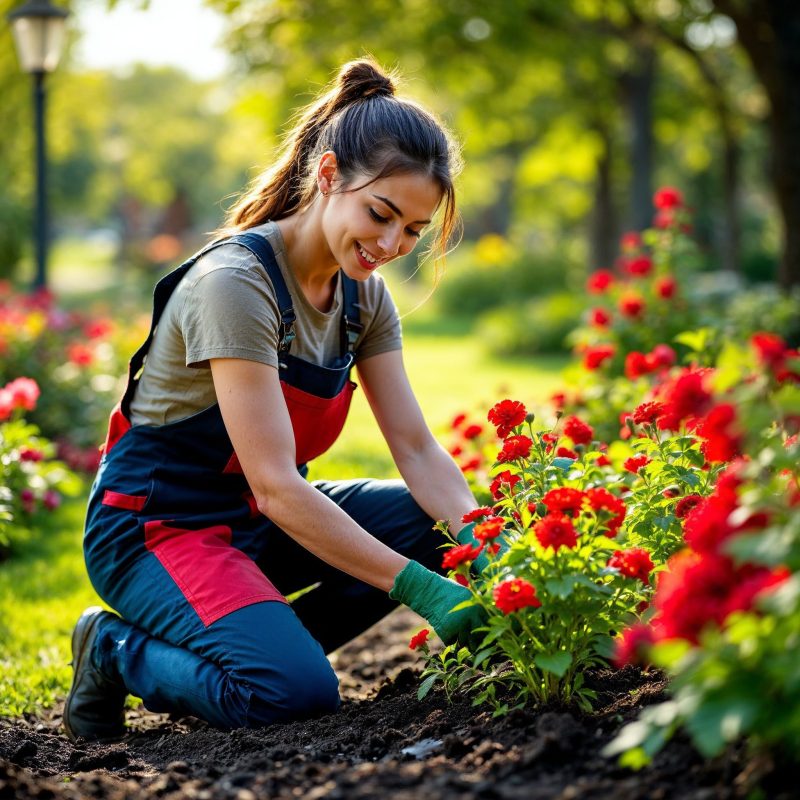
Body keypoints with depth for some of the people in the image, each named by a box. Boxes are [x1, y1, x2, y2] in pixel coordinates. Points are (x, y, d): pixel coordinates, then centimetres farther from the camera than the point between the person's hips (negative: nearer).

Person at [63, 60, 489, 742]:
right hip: (157, 528, -8)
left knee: (446, 526, -10)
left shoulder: (364, 295, 1)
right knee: (296, 693, -30)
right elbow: (275, 484, -29)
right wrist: (417, 586, -31)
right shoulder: (235, 282, -24)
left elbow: (418, 450, -2)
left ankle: (259, 646, 0)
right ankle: (118, 650, -2)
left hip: (256, 522, 8)